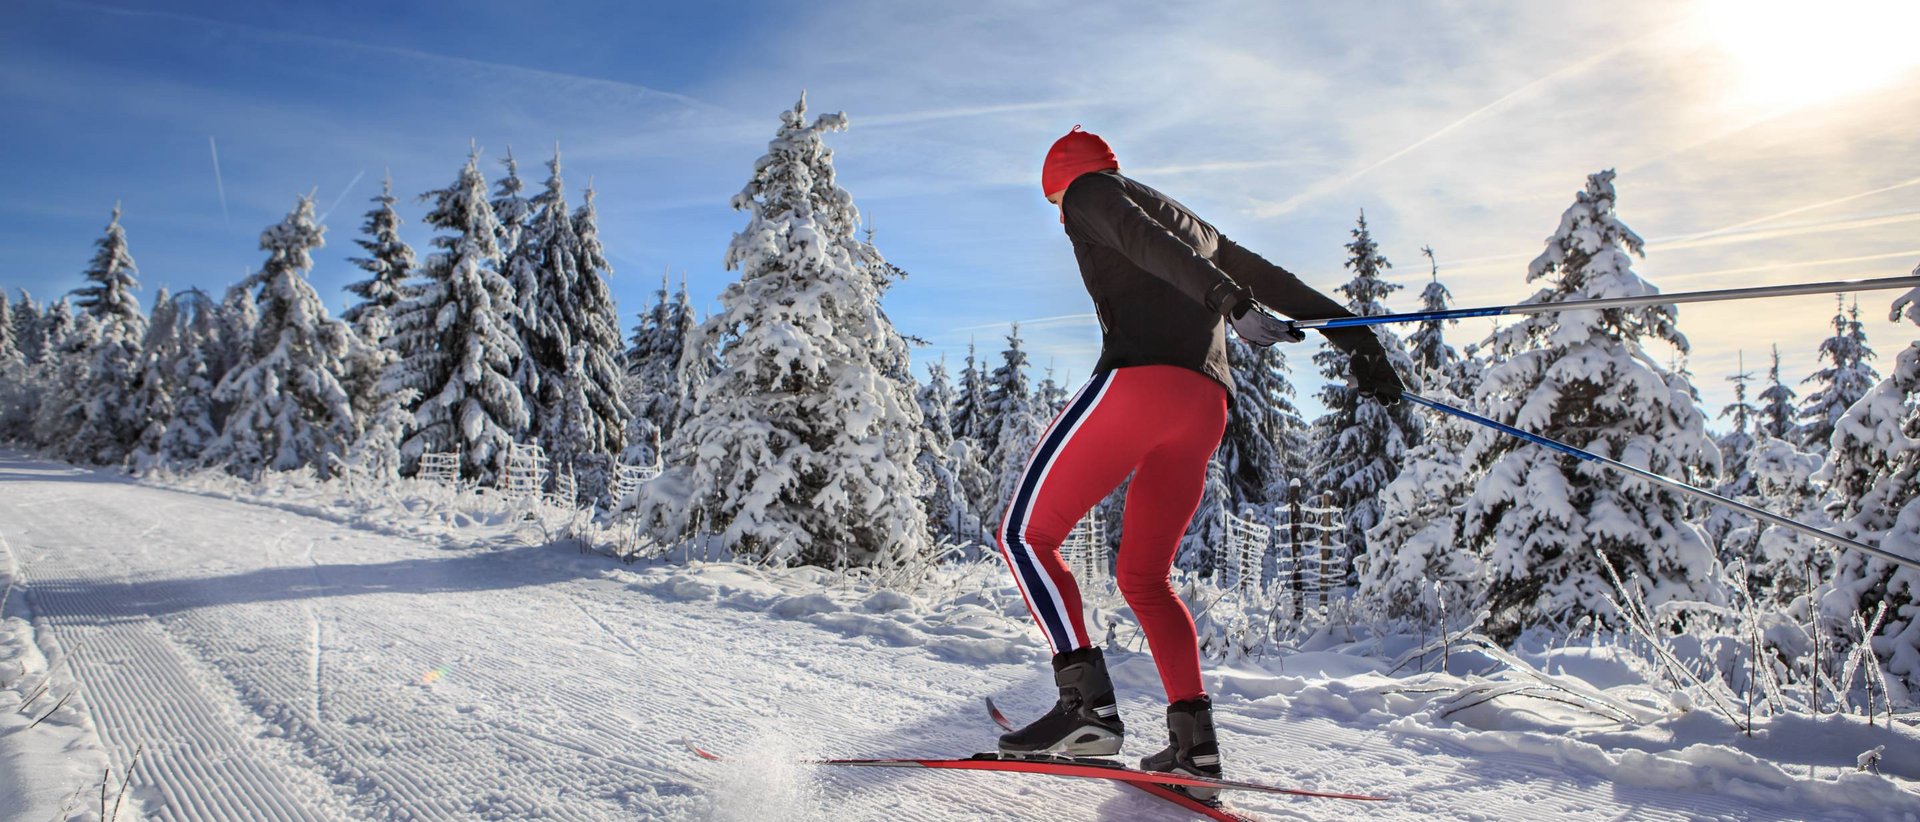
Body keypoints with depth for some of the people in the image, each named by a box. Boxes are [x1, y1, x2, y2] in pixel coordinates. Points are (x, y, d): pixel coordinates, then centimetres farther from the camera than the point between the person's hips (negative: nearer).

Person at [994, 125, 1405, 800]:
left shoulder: (1090, 191, 12)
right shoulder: (1195, 225, 34)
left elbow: (1145, 241, -8)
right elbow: (1270, 279, 29)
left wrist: (1229, 301, -23)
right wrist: (1355, 338, 26)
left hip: (1138, 380, -7)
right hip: (1208, 408, 8)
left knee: (1026, 534, 0)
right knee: (1143, 577, 15)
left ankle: (1087, 701, -13)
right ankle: (1194, 738, 3)